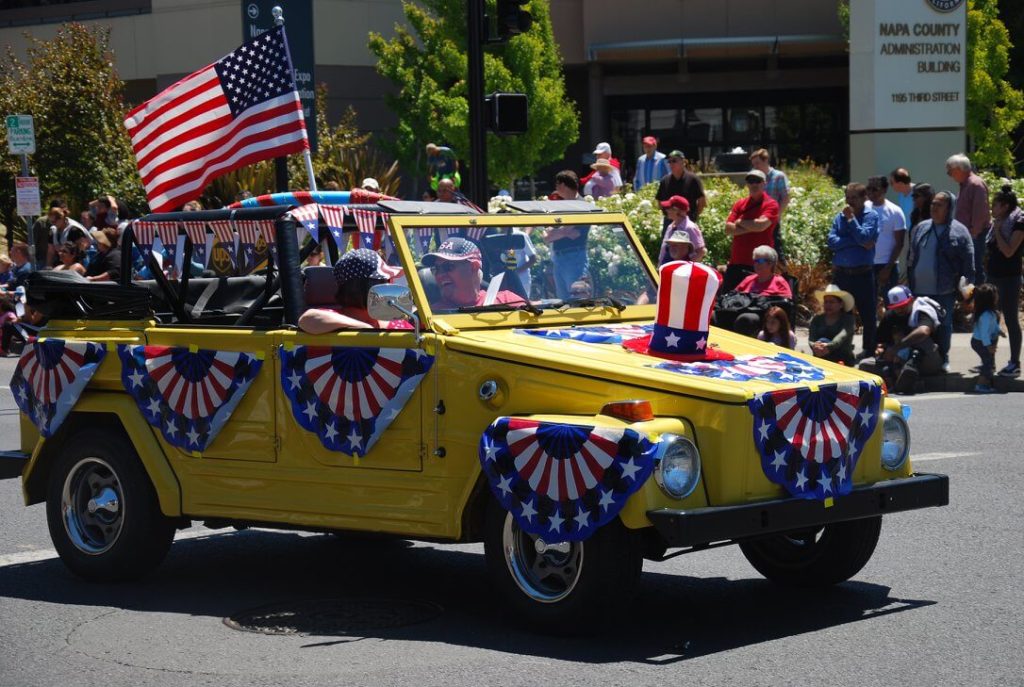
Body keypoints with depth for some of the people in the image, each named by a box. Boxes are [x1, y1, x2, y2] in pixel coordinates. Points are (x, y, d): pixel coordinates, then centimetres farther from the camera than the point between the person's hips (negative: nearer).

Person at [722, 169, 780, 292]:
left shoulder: (771, 205, -3)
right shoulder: (739, 204, 11)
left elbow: (761, 225, -19)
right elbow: (728, 229, 0)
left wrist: (740, 222, -4)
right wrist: (751, 228, -12)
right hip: (736, 263, 5)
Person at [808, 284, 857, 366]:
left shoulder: (848, 319, 2)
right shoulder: (817, 319, 11)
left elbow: (842, 336, -16)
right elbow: (811, 339, -3)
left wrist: (829, 346, -38)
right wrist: (815, 346, -29)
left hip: (843, 360, -3)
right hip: (821, 360, 3)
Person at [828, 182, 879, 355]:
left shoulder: (871, 216, -1)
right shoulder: (840, 217, 8)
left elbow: (864, 237, -15)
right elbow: (831, 241, -5)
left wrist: (851, 219, -12)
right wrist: (857, 242, -13)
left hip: (863, 274, -3)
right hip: (841, 274, 3)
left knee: (868, 316, 4)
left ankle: (869, 352, 14)